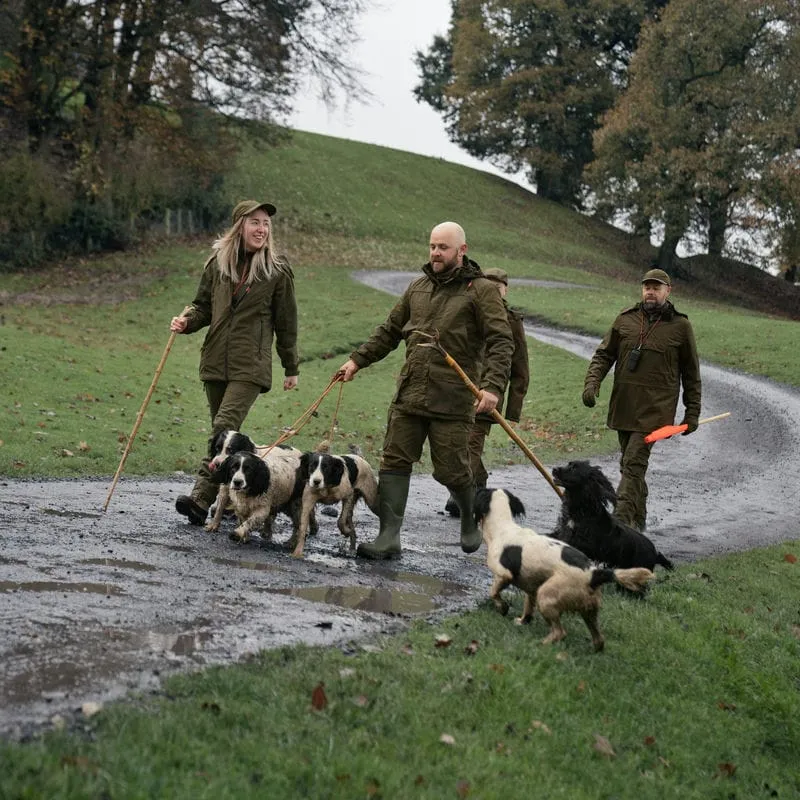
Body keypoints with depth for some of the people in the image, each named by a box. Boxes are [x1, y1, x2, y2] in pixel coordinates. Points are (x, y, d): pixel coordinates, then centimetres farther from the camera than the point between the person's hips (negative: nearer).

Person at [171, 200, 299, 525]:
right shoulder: (218, 262, 7)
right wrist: (187, 321, -6)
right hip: (215, 361, 5)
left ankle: (201, 497, -22)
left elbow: (286, 322, 5)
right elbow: (204, 306, 17)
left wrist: (291, 368, 9)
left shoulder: (277, 270, -1)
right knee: (223, 431, 9)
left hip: (251, 364, -4)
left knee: (225, 426, -17)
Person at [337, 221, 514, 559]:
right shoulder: (418, 287, 15)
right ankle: (389, 536, 0)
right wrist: (358, 360, 16)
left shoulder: (481, 290, -3)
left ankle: (471, 519, 28)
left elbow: (502, 342, -9)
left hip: (452, 401, -5)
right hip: (409, 394, 5)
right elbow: (389, 330, 24)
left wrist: (492, 385, -22)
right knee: (394, 462, -1)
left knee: (451, 469, 0)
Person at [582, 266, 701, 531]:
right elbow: (604, 354, 13)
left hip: (655, 408, -4)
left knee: (634, 463, -14)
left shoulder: (680, 326, 3)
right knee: (629, 463, 11)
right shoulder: (626, 319, 10)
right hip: (623, 406, 4)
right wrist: (592, 381, -5)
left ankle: (621, 520, -18)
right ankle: (638, 518, 24)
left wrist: (692, 412, 7)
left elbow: (691, 373, 8)